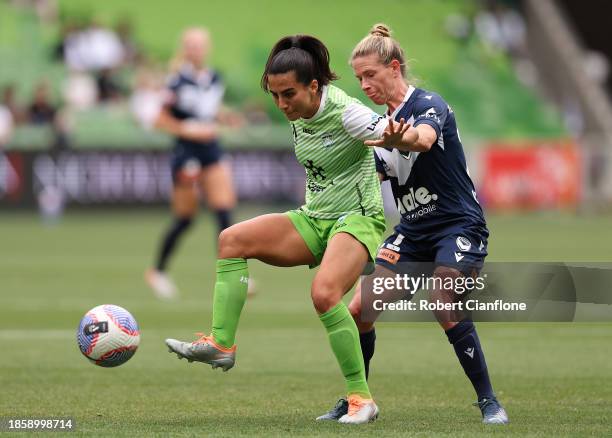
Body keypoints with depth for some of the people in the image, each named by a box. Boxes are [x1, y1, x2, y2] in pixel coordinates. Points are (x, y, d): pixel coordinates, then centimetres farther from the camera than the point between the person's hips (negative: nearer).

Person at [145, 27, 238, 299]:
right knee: (185, 219, 4)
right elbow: (160, 120, -9)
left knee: (225, 211, -8)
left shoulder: (215, 79, 8)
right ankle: (158, 271, 24)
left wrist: (224, 119, 2)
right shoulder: (179, 82, -11)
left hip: (212, 152, 6)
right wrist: (190, 130, -18)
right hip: (186, 154, -6)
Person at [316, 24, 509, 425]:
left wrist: (397, 139, -59)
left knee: (446, 310, -27)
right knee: (360, 309, -5)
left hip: (459, 226, -7)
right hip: (414, 231, 7)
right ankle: (354, 401, 12)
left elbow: (424, 137, -38)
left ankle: (489, 402, -13)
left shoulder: (428, 104, -13)